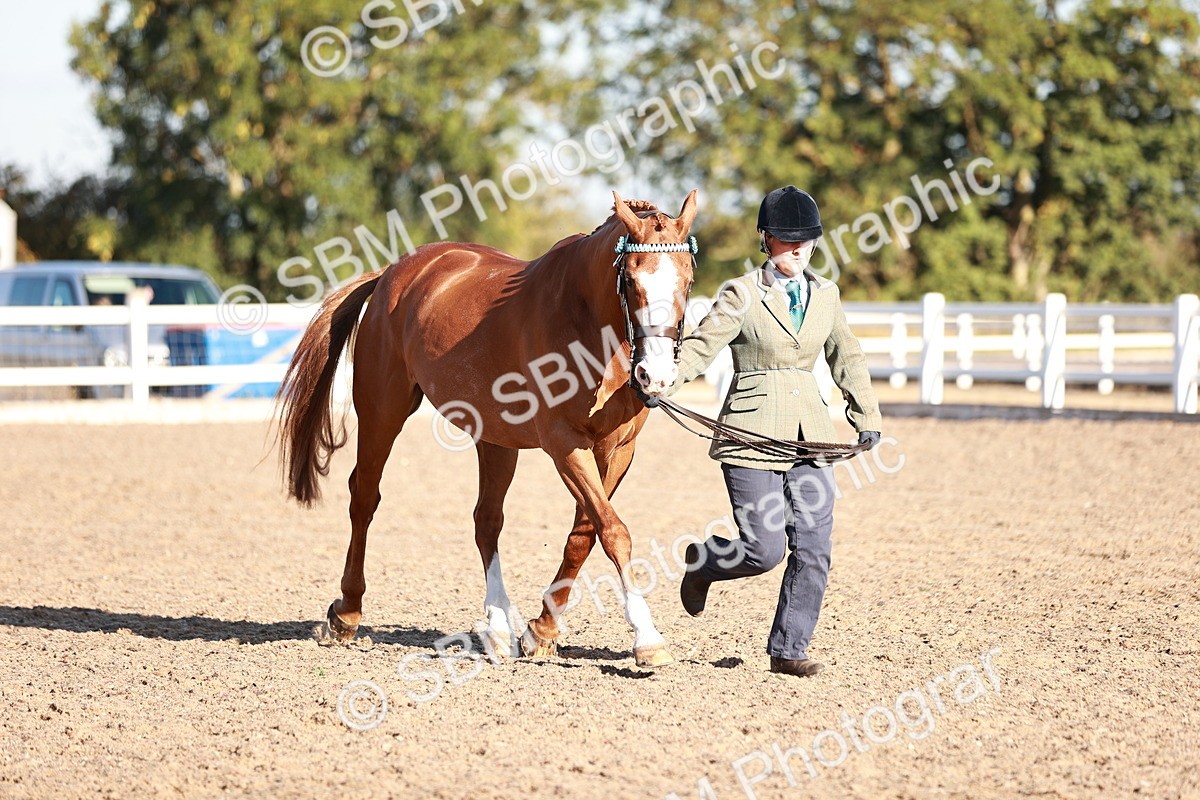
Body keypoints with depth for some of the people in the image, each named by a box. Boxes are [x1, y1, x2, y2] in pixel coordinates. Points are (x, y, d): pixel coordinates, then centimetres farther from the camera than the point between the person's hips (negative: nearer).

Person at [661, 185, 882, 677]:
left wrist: (867, 417, 14)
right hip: (753, 432, -5)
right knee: (765, 549, -9)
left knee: (814, 548, -3)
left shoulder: (825, 295, 11)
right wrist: (663, 382, -31)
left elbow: (846, 359, 20)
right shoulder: (741, 295, -4)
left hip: (810, 433, 5)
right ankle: (701, 562, 23)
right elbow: (701, 346, -14)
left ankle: (788, 650, 7)